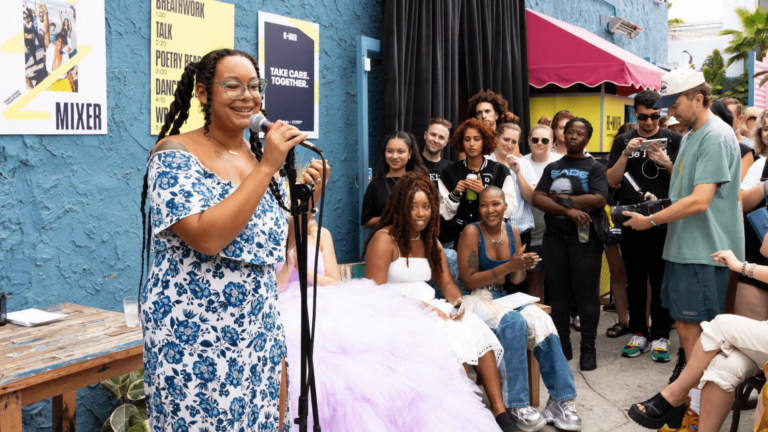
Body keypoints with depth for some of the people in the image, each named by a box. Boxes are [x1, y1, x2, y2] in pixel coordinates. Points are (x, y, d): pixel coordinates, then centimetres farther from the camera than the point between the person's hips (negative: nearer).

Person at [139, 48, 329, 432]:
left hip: (260, 325, 6)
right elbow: (207, 238, -27)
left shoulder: (259, 156, 7)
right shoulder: (175, 155, -11)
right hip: (196, 335, -6)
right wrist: (267, 167, -23)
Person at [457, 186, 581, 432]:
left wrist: (521, 267, -13)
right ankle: (516, 405, -23)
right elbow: (468, 281, -15)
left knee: (541, 320, -23)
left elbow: (515, 280, 11)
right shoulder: (472, 232, -11)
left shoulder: (513, 232, 5)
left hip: (501, 297, 5)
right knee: (514, 323, -33)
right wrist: (508, 265, -22)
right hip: (474, 299, -5)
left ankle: (561, 400, -14)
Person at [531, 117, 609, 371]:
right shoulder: (552, 168, 13)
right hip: (555, 235, 3)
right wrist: (569, 210, -15)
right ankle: (562, 345, 16)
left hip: (585, 236, -3)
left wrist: (560, 199, -9)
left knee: (586, 293, -2)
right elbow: (537, 199, -1)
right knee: (557, 292, 6)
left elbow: (599, 200, -13)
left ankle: (588, 349, 7)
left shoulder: (595, 167, 4)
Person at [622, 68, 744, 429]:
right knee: (684, 323, 15)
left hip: (705, 250, -9)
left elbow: (700, 200, -23)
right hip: (685, 246, 9)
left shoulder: (716, 136, -16)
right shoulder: (691, 135, 15)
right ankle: (689, 391, 27)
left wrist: (651, 221, -16)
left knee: (691, 327, -3)